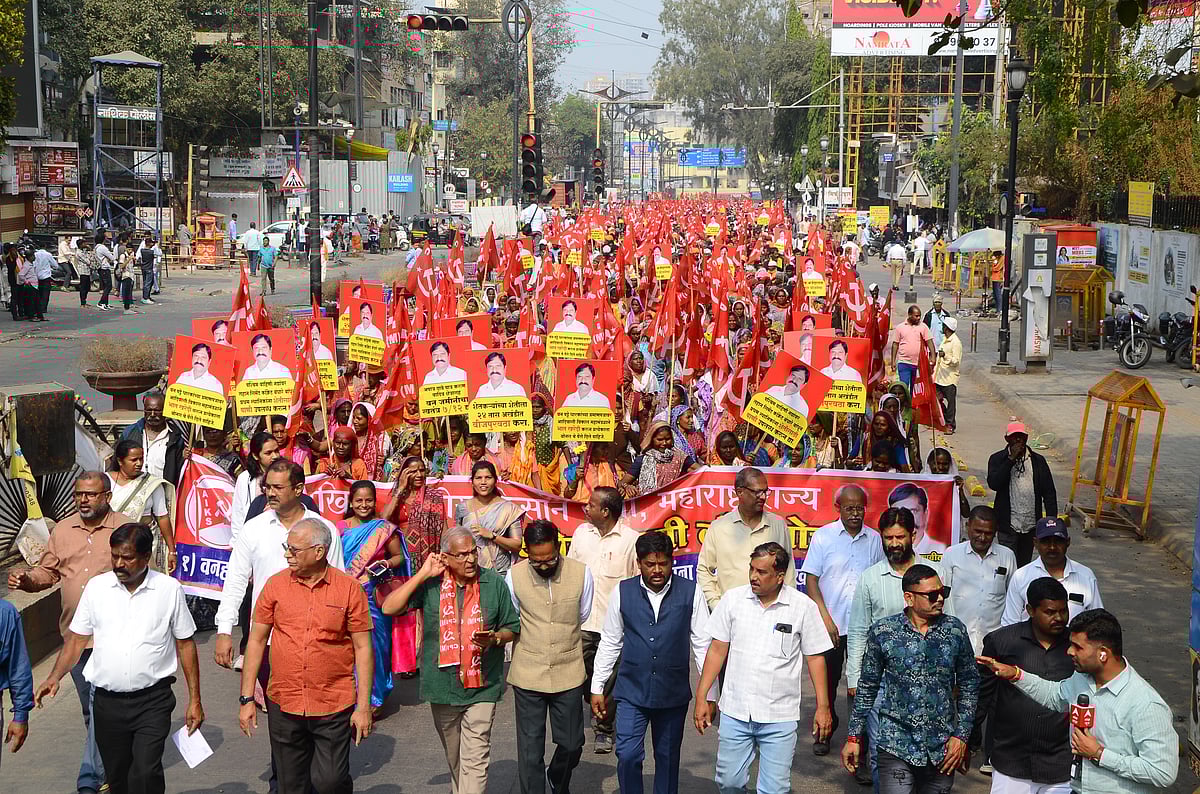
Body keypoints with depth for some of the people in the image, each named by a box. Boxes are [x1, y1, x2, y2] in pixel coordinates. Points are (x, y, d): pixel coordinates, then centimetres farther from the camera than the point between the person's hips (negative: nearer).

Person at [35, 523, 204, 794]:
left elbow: (185, 644, 3)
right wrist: (54, 677, -5)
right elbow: (77, 637, 10)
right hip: (107, 699, 3)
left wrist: (194, 700, 2)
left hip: (152, 700, -3)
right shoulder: (97, 587, 3)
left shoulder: (169, 589, -2)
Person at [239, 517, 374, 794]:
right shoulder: (276, 585, 2)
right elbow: (257, 640, 7)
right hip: (283, 707, 3)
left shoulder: (349, 588, -4)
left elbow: (363, 648, -2)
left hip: (334, 708, -3)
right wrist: (247, 699, 4)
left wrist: (363, 707, -4)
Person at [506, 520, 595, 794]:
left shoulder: (581, 573, -8)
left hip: (569, 675, 1)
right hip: (528, 675, -1)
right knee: (530, 750, 3)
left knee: (572, 743, 13)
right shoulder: (514, 576, -8)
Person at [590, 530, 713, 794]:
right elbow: (609, 643, 6)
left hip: (673, 693, 0)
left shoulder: (690, 592, -4)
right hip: (631, 691, 0)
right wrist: (597, 688, 7)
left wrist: (709, 693, 0)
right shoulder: (623, 592, -2)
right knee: (627, 756, -7)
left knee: (668, 759, 11)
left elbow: (703, 645, 0)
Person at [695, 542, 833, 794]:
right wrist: (701, 698, 3)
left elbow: (815, 658, 2)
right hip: (735, 711, 2)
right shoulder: (733, 599, 0)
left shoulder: (803, 607, -4)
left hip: (780, 716, -2)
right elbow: (717, 650, 5)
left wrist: (823, 706, -1)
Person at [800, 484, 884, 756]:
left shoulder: (874, 539, 5)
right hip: (831, 624, -1)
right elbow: (811, 580, -3)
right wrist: (825, 618, -10)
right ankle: (825, 732, 22)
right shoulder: (823, 537, -2)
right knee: (828, 681, 7)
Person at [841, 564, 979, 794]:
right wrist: (854, 737, 5)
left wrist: (961, 735, 3)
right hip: (896, 746, -2)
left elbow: (969, 684, 9)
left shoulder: (955, 629, 1)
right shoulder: (882, 632, -4)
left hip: (943, 748, 2)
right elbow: (867, 687, 5)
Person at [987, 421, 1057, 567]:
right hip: (1008, 524, -3)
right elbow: (993, 484, -16)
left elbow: (1049, 492, 6)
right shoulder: (997, 459, 1)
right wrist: (1011, 459, -17)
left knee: (1025, 564, 12)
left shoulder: (1038, 461, 6)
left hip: (1031, 524, 3)